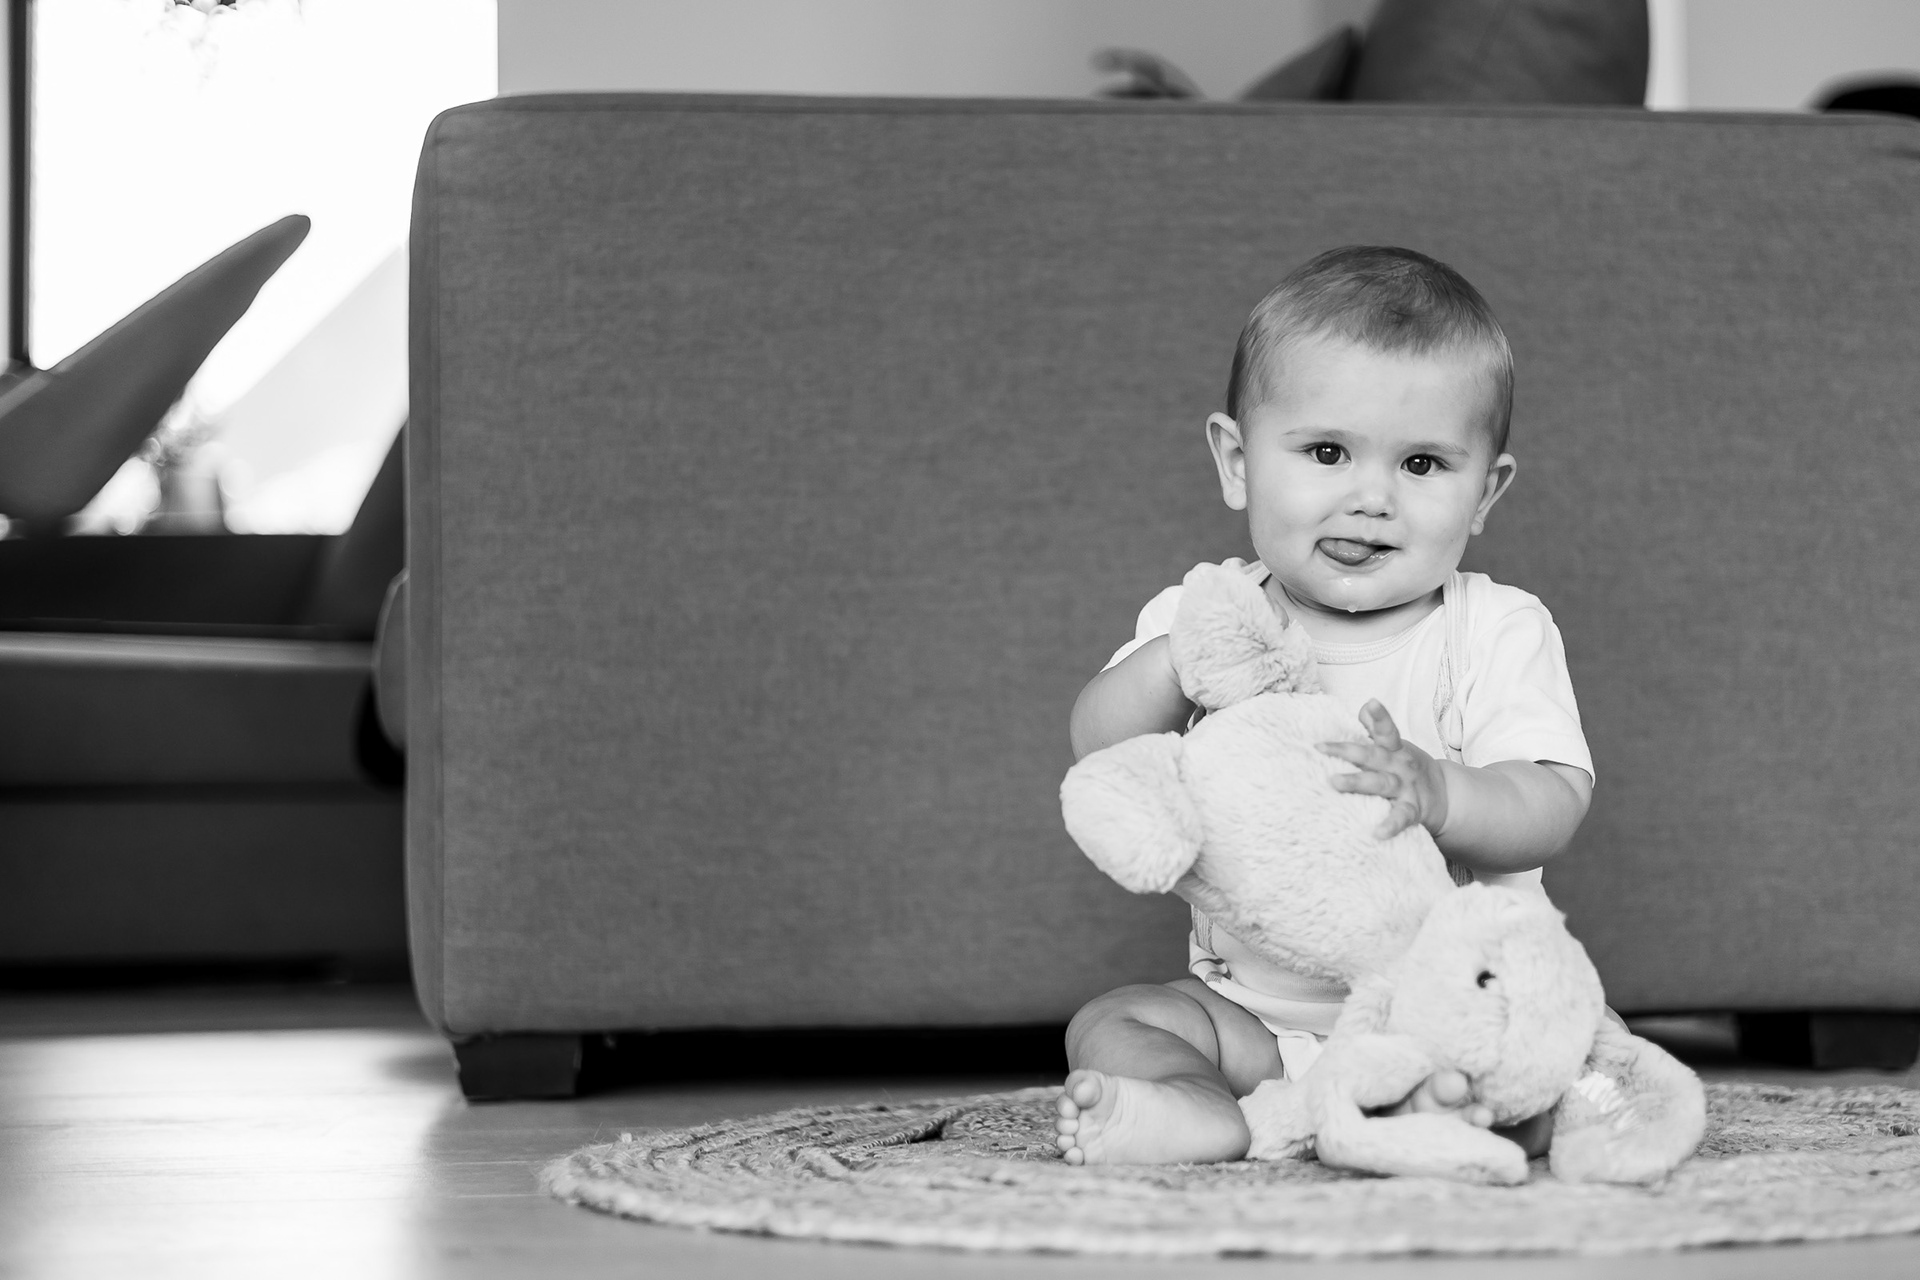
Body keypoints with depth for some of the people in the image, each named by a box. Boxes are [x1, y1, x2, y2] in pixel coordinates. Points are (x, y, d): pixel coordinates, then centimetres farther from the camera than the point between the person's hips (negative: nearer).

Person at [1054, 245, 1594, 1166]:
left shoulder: (1497, 632, -5)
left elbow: (1550, 805, -17)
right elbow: (1100, 753, -9)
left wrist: (1436, 792, -38)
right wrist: (1180, 663, -29)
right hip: (1253, 1011, 3)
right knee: (1110, 1029, -17)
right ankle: (1211, 1117, -39)